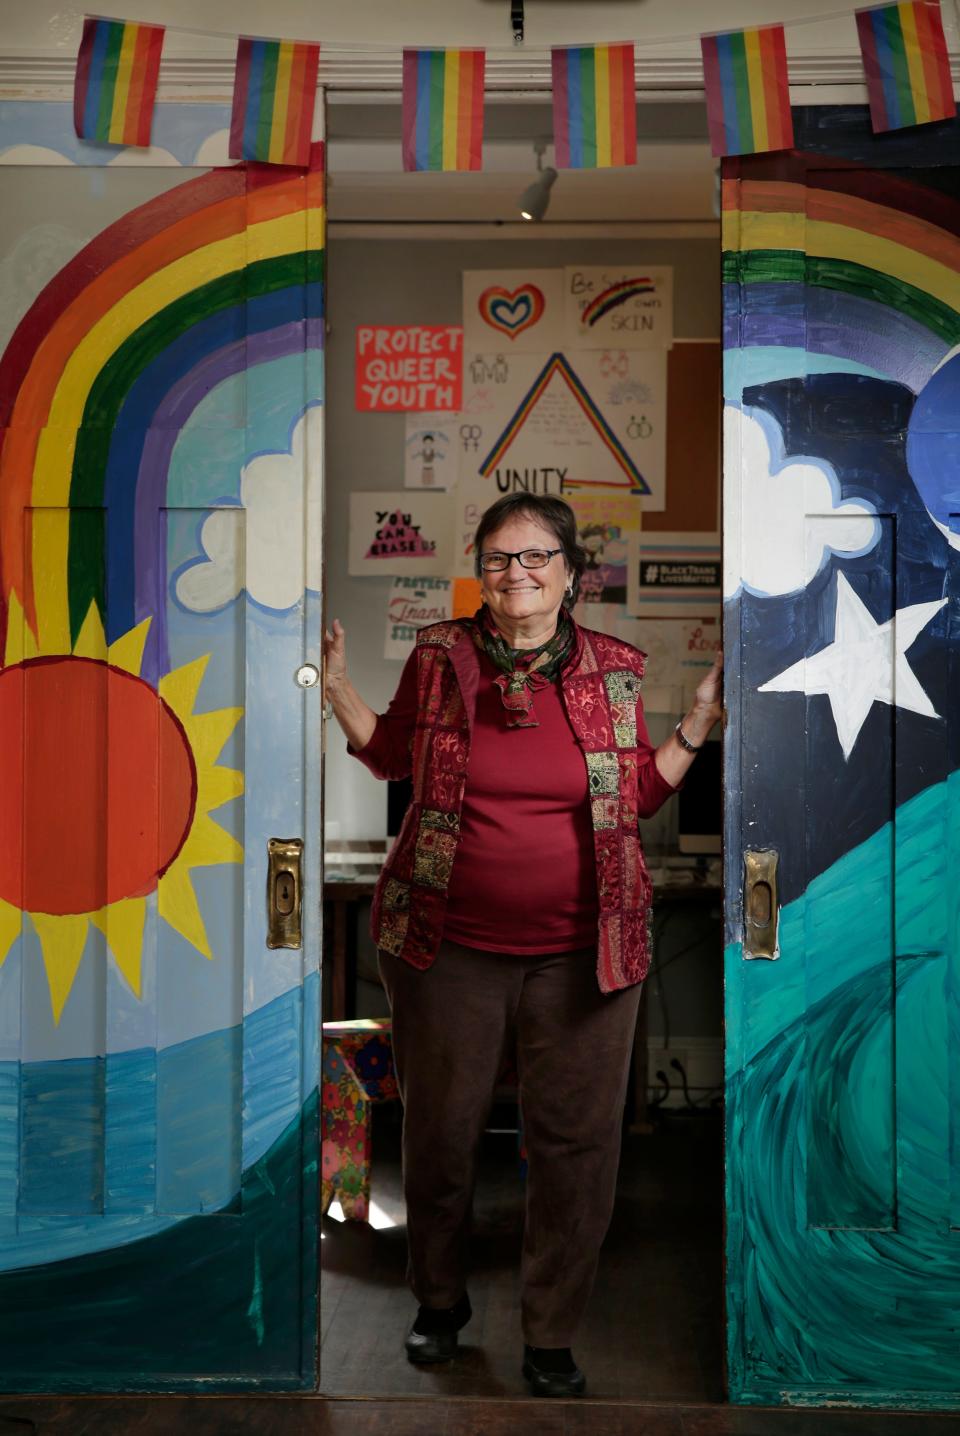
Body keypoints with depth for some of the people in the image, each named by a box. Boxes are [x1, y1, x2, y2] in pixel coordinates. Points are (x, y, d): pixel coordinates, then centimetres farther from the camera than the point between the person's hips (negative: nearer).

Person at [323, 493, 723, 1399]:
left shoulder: (614, 669, 0)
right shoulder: (437, 657, -1)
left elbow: (636, 796, 8)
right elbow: (393, 756, 13)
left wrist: (699, 723, 0)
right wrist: (337, 688, 3)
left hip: (582, 951, 0)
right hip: (448, 947, 0)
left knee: (575, 1143, 6)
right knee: (438, 1130, 14)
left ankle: (552, 1336, 25)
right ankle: (439, 1298, 39)